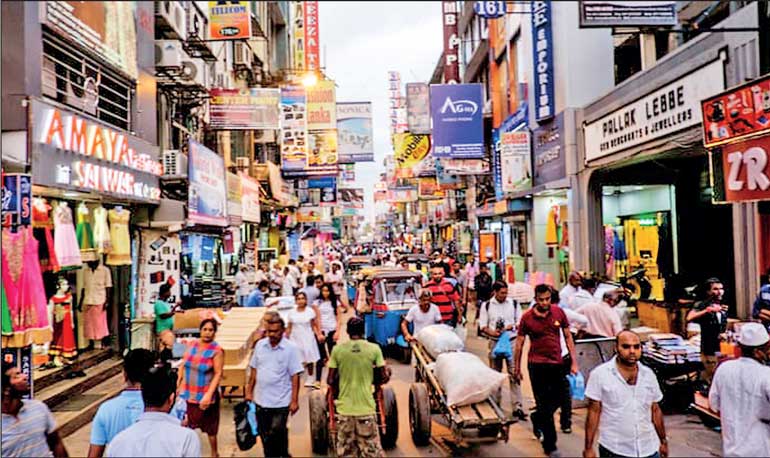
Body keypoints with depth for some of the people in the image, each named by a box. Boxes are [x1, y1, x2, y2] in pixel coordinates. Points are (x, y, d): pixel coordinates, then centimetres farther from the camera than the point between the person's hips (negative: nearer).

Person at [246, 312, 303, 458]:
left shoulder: (291, 348, -11)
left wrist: (294, 400, -12)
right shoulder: (260, 345, 2)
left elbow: (295, 376, -10)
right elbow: (253, 370, 11)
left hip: (281, 402, -4)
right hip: (261, 400, 4)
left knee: (277, 434, -2)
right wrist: (249, 392, 10)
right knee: (265, 436, 15)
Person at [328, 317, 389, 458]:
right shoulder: (374, 349, -6)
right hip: (366, 408, -1)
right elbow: (384, 378, -3)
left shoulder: (337, 349, -4)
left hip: (344, 409, 1)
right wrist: (388, 373, 19)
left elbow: (330, 381, -2)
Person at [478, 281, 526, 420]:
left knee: (514, 374, -5)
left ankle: (517, 406, -1)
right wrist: (492, 332, -17)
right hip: (495, 342, 1)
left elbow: (520, 322, 8)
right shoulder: (486, 306, 2)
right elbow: (483, 326, 2)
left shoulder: (514, 303, 4)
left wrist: (512, 326, -12)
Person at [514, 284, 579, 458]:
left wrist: (574, 362, 2)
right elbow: (519, 343, 0)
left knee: (556, 400, 14)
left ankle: (537, 418, 45)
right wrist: (517, 367, 3)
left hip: (557, 363, 3)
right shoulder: (527, 317, -8)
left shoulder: (559, 313, -2)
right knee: (544, 404, 3)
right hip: (537, 365, -3)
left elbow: (568, 337, 6)